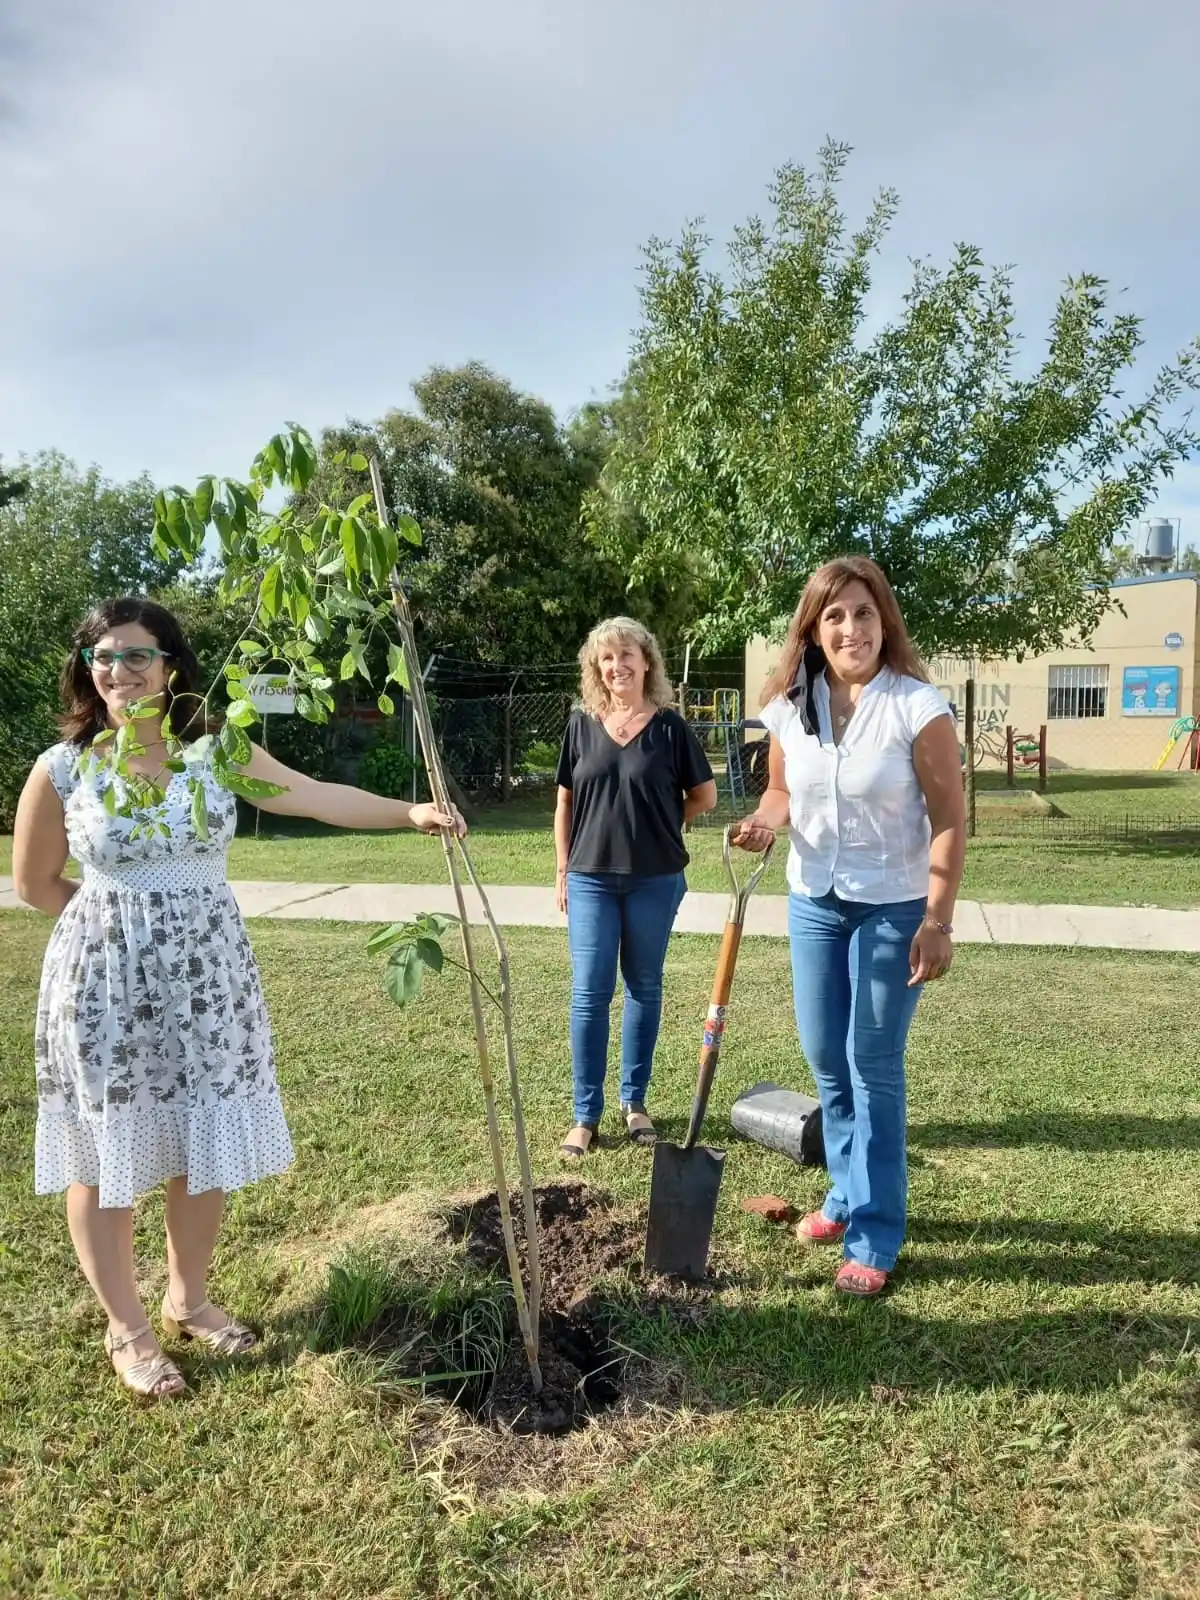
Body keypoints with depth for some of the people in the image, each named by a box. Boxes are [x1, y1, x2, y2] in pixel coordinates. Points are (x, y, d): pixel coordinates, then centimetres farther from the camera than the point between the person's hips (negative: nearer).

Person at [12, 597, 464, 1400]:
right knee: (106, 1156, 8)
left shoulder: (219, 751, -2)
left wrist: (411, 812, -22)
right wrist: (121, 915, 2)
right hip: (105, 982, -2)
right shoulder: (61, 770, -7)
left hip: (209, 975, 3)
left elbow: (319, 797, -11)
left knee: (207, 1146, 12)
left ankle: (189, 1300, 35)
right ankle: (127, 1328, 27)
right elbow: (35, 884, 4)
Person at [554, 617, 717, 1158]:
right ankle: (586, 1114, 10)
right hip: (591, 878, 1)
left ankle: (634, 1102, 25)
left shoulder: (669, 726, -4)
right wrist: (563, 871, 5)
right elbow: (565, 801, 7)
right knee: (589, 992, 0)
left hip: (655, 880, 0)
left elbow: (704, 796, 5)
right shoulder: (581, 724, 2)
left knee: (644, 988, 11)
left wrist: (659, 826, 7)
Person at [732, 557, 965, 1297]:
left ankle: (875, 1237, 16)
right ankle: (849, 1194, 37)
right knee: (825, 1058, 15)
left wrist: (938, 921, -17)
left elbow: (949, 819, -13)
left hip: (892, 909, -5)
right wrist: (766, 821, -9)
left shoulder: (918, 706, -16)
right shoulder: (789, 708, -1)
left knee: (873, 1066, 1)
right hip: (813, 902, 5)